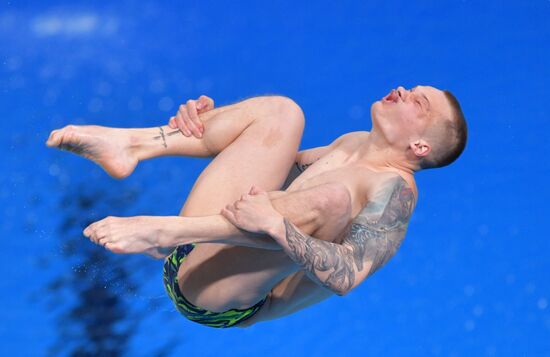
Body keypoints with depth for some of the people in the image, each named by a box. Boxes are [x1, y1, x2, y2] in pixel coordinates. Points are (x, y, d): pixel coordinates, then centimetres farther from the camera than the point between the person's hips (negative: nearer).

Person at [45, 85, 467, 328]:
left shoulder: (396, 189, -10)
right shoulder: (355, 143, 17)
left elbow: (347, 277, -26)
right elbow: (271, 167, 27)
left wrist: (276, 227, -39)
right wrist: (207, 124, 11)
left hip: (216, 298, -9)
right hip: (192, 254, 9)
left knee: (332, 197, -33)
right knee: (280, 112, 8)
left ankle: (163, 230, -30)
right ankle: (128, 145, -9)